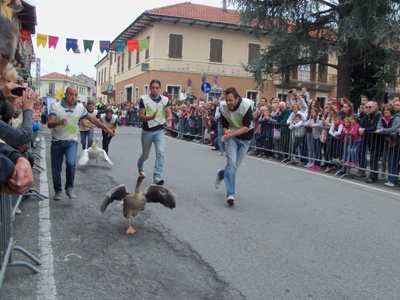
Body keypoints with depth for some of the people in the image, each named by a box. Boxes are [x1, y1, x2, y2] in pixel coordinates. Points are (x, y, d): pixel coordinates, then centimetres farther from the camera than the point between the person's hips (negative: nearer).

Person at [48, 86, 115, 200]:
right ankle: (58, 190, 29)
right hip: (57, 142, 0)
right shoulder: (56, 106, -4)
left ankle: (69, 188, -2)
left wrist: (106, 128, 17)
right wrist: (58, 122, -36)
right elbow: (49, 124, -14)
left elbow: (93, 119, 15)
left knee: (71, 163, -24)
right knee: (56, 169, 5)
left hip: (71, 141, 0)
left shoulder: (80, 108, 4)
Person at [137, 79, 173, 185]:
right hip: (147, 131, -1)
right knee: (145, 155, 13)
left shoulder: (165, 100, 4)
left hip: (159, 131, 1)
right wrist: (151, 117, -30)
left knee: (160, 152, -18)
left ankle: (157, 177, -14)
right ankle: (140, 166, 48)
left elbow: (169, 113, -7)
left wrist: (169, 118, -32)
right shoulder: (144, 99, -4)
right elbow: (141, 117, -10)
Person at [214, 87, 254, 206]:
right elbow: (224, 125, -4)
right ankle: (230, 194, -15)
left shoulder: (246, 105, -21)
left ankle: (221, 174, 40)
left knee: (235, 166, 6)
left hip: (245, 138, 0)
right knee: (231, 162, -19)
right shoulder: (223, 106, -12)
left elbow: (246, 127, -23)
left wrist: (231, 134, -34)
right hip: (231, 136, 0)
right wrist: (226, 131, -27)